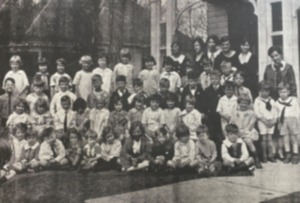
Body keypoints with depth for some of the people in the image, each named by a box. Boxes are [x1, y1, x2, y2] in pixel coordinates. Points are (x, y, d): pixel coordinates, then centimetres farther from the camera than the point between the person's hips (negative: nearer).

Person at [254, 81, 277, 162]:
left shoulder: (272, 101, 12)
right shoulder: (257, 100, -1)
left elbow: (275, 112, 11)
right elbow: (256, 112, -8)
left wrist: (274, 120, -4)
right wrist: (264, 119, -14)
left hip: (271, 122, 3)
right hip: (262, 121, -3)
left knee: (270, 138, 3)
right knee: (264, 138, -3)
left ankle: (271, 155, 7)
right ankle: (264, 156, 3)